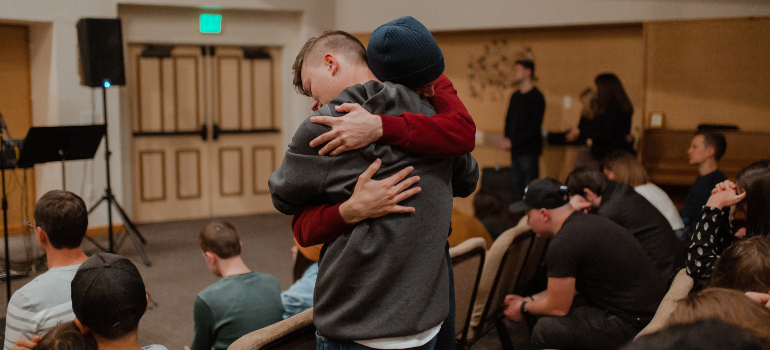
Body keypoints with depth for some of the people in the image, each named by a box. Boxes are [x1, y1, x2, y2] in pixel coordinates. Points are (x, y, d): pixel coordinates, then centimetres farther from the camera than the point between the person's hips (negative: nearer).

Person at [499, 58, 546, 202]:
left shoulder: (536, 97, -9)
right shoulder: (515, 96, 15)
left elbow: (534, 127, -15)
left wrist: (512, 141, -16)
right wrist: (507, 138, 1)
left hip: (529, 151, -7)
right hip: (515, 150, 7)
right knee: (516, 186, 10)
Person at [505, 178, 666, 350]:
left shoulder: (562, 244, -20)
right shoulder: (588, 221, 10)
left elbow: (558, 308, -9)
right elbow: (573, 287, 21)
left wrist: (524, 308, 9)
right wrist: (529, 300, 22)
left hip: (633, 322, -10)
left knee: (545, 330, -8)